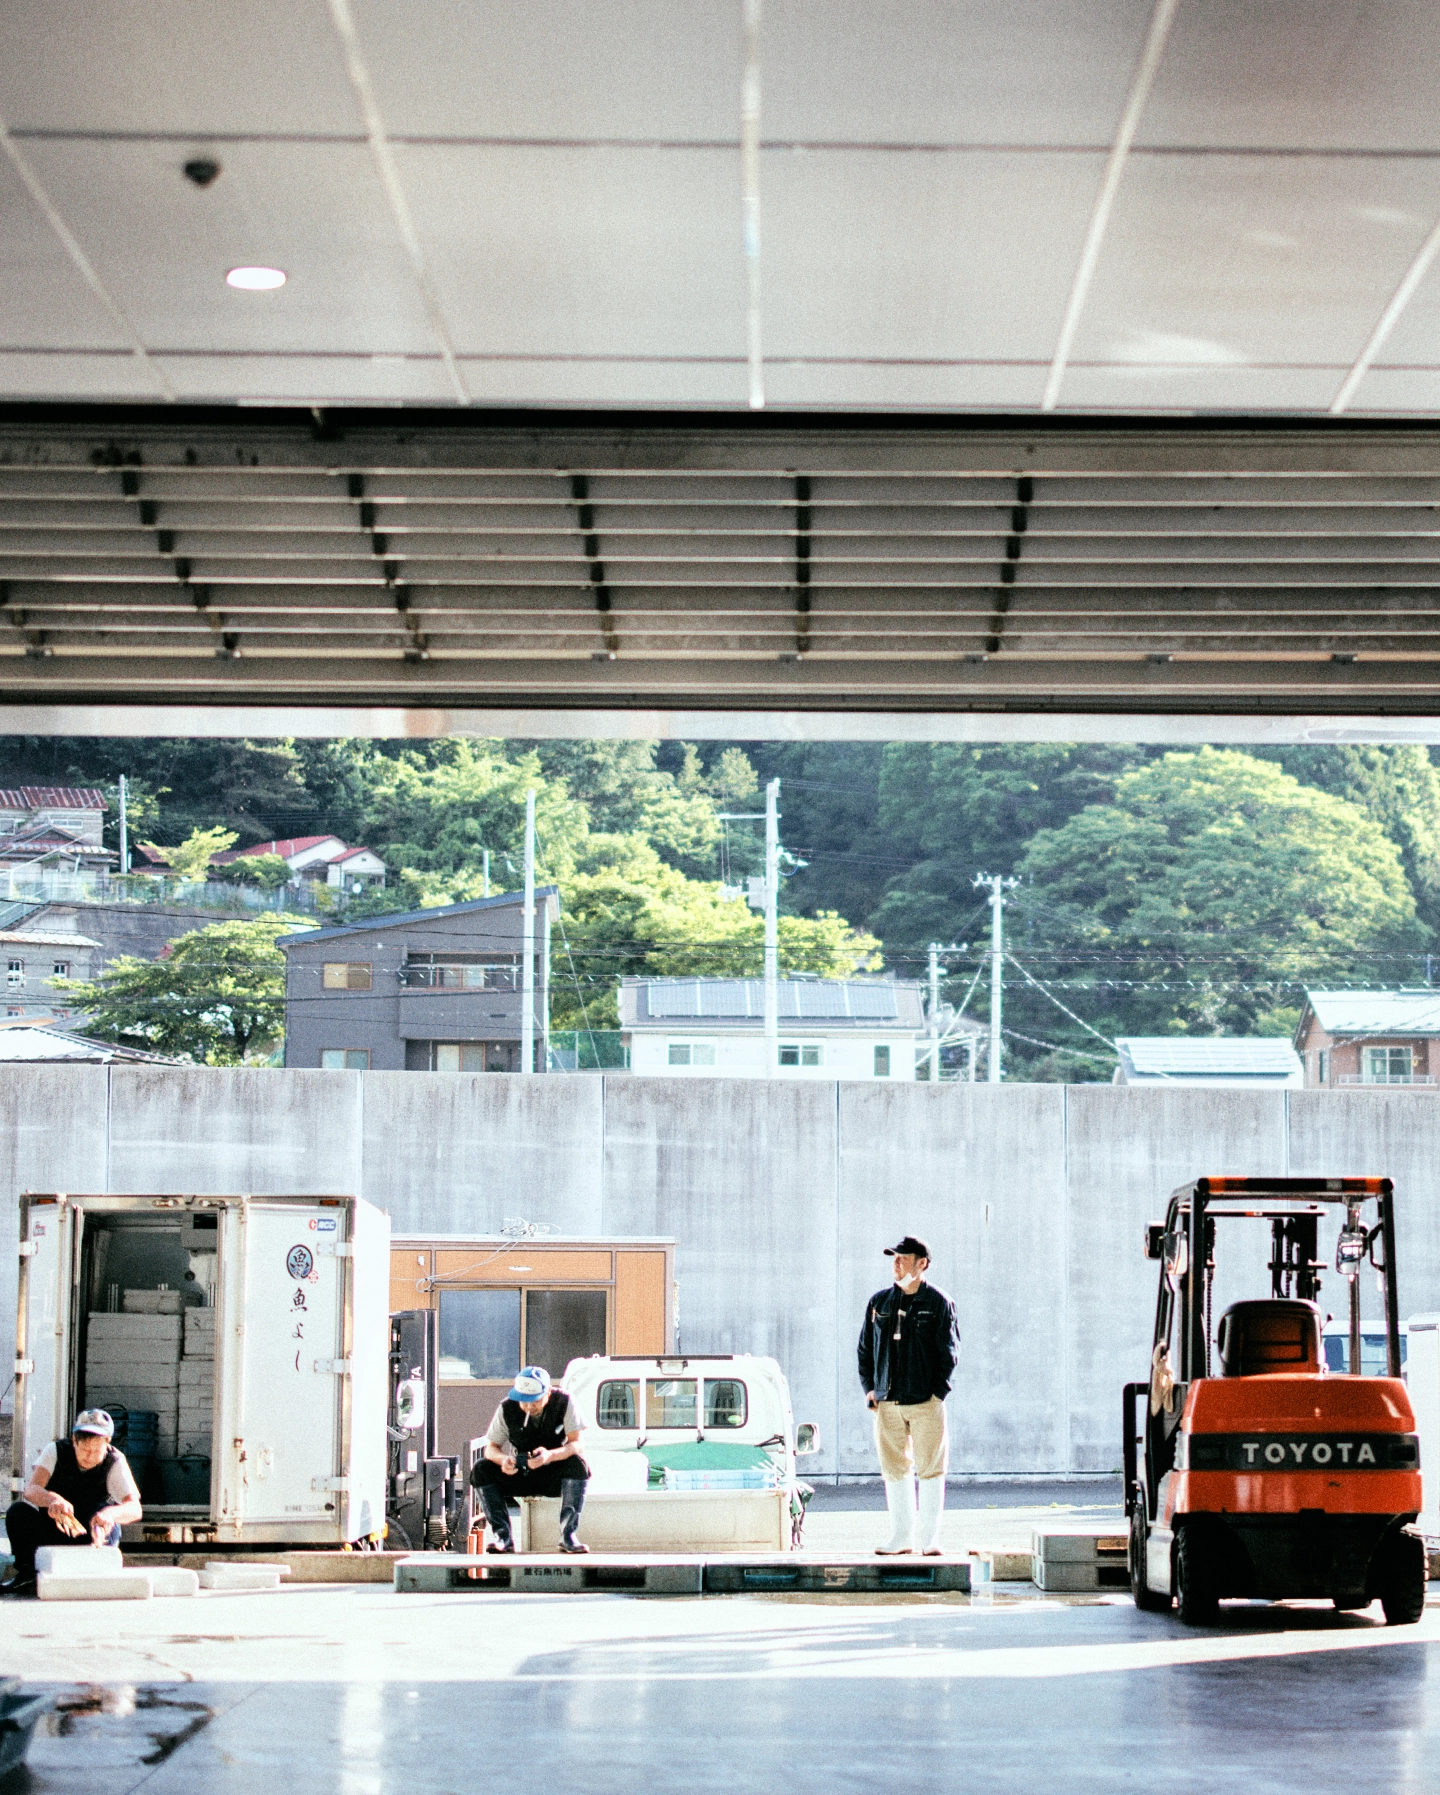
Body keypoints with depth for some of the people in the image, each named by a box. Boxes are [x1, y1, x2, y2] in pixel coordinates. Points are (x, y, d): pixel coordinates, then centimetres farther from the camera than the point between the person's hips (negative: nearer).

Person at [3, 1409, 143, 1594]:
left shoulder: (114, 1462, -15)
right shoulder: (56, 1452, -12)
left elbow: (135, 1509, -28)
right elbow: (30, 1490, -28)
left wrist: (110, 1514, -52)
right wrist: (52, 1499, -53)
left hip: (89, 1537, -1)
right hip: (51, 1533, 1)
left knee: (108, 1523, -33)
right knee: (19, 1511, -26)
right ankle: (25, 1574, -10)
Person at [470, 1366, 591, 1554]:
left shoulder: (563, 1403, -14)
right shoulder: (507, 1408, -10)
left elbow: (576, 1444, -20)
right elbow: (491, 1447, -8)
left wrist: (550, 1455, -42)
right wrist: (503, 1459, -34)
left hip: (553, 1477, -2)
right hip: (518, 1476, 2)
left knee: (577, 1464, -33)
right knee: (481, 1468, -24)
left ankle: (568, 1535, -29)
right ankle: (503, 1536, -26)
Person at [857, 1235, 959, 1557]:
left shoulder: (939, 1303, 0)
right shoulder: (879, 1302, 10)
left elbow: (949, 1351, -1)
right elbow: (865, 1348, 15)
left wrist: (938, 1393, -8)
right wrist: (869, 1387, 5)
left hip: (926, 1402, -3)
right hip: (886, 1403, 4)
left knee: (930, 1469, -2)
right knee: (894, 1470, 6)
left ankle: (931, 1539, 4)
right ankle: (901, 1537, 14)